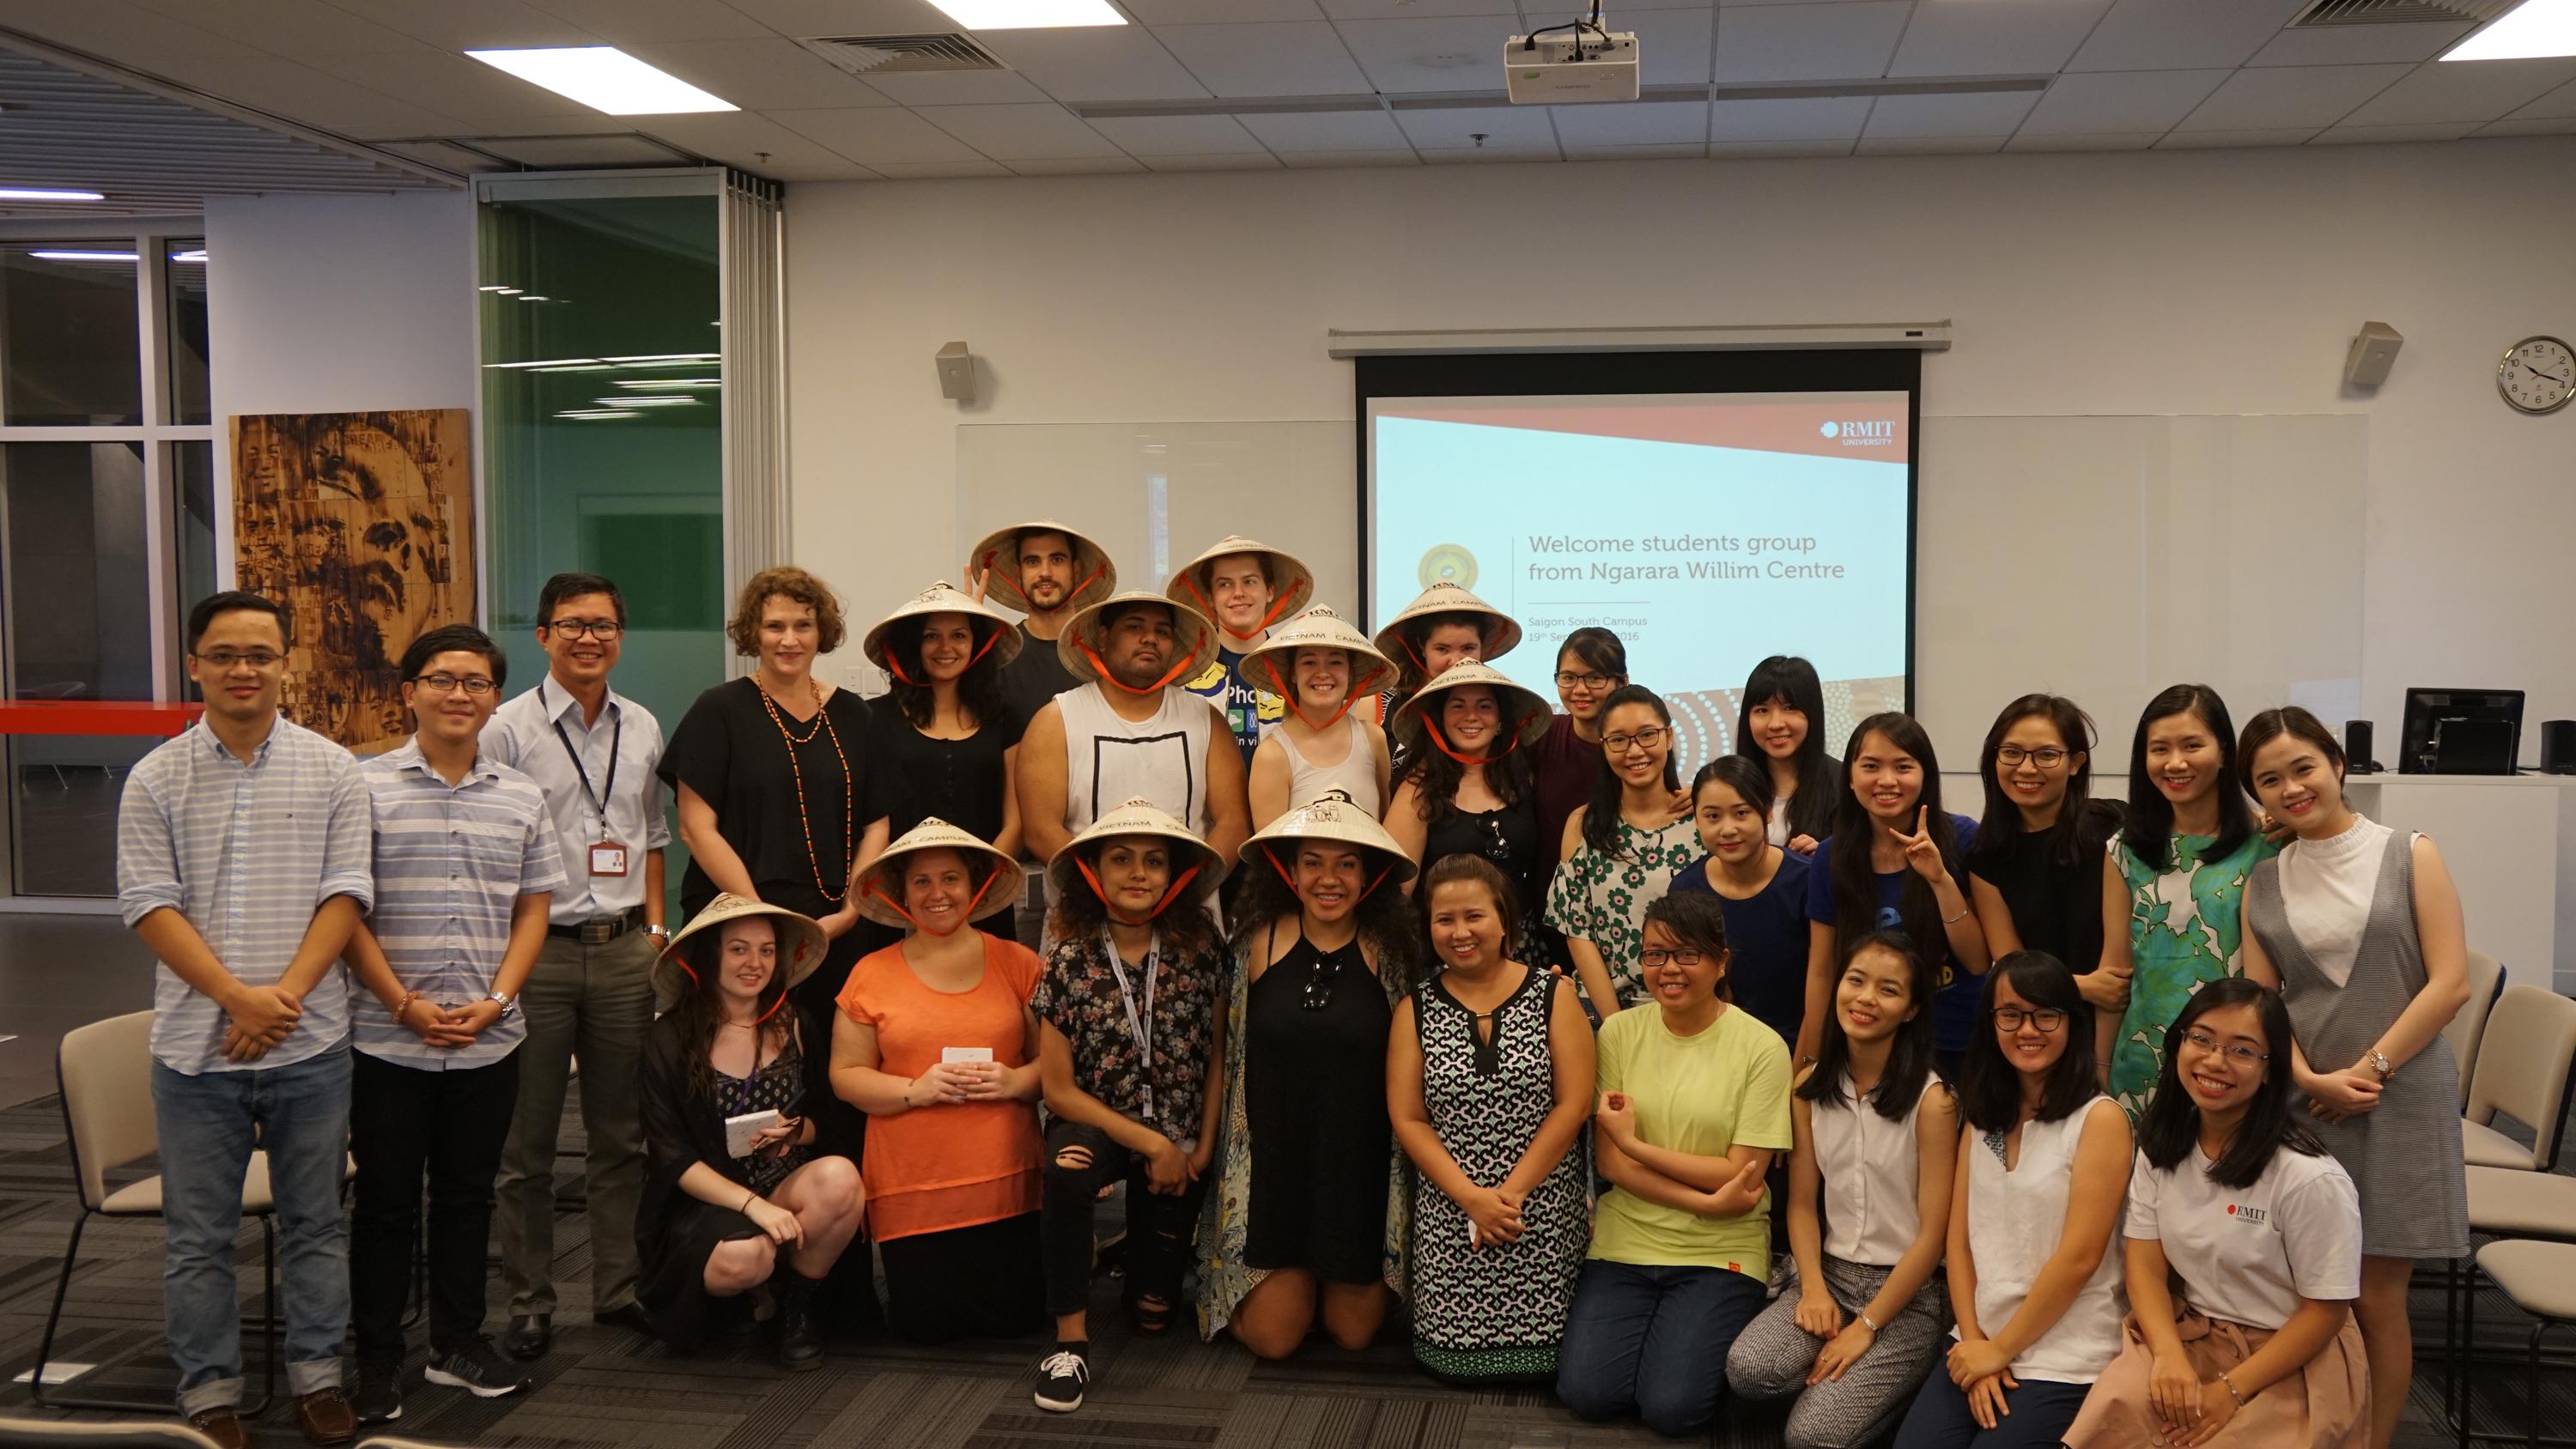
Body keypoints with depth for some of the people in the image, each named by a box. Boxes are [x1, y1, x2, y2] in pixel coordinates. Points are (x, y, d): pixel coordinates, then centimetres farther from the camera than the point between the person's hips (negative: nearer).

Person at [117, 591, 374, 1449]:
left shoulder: (330, 771, 2)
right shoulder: (156, 780, 2)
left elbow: (347, 892, -2)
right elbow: (148, 903, -4)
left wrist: (284, 996, -13)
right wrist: (239, 997, -15)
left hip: (310, 1045, 0)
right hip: (197, 1047, 0)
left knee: (315, 1223, 10)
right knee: (198, 1238, 8)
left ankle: (317, 1377, 23)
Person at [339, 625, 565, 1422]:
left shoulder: (521, 797, 7)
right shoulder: (366, 787, -4)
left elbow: (533, 909, 8)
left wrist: (495, 1001, -6)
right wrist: (406, 1005, -12)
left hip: (488, 1042, 3)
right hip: (388, 1041, -3)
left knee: (468, 1193, 13)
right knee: (386, 1201, 6)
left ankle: (458, 1341, 27)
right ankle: (378, 1360, 18)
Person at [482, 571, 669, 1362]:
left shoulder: (642, 728, 11)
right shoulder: (507, 729, -4)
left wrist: (655, 928, 11)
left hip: (624, 948, 4)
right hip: (537, 948, -4)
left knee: (622, 1132, 10)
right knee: (528, 1139, 4)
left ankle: (620, 1288, 21)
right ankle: (529, 1303, 14)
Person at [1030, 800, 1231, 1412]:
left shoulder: (1201, 949, -8)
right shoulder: (1069, 962, -11)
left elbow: (1218, 1055, 1)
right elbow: (1059, 1089, -10)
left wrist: (1201, 1149, -6)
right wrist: (1151, 1144, -14)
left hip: (1179, 1140, 2)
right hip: (1097, 1125, -1)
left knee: (1152, 1314, 4)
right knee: (1068, 1166, -39)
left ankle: (1146, 1241, 39)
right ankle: (1071, 1338, -25)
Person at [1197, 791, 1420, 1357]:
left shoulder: (1389, 952, -4)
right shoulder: (1258, 942, -3)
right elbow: (1231, 1055, 5)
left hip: (1361, 1165, 0)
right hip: (1272, 1161, 0)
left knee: (1353, 1332, 5)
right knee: (1272, 1337, -1)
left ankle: (1335, 1280, 37)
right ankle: (1300, 1279, 30)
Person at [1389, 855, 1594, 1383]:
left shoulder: (1553, 994, 1)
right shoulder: (1416, 1009, 5)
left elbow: (1574, 1104, -5)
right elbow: (1407, 1119, 0)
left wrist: (1511, 1191, -12)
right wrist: (1471, 1197, -12)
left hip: (1547, 1214, -1)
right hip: (1450, 1215, 1)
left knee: (1544, 1355, -6)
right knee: (1457, 1359, -2)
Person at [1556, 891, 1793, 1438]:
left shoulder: (1761, 1048, -9)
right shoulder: (1619, 1033, -1)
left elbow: (1742, 1175, -11)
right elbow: (1610, 1162, -4)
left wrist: (1635, 1143, -13)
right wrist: (1708, 1201, -15)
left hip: (1720, 1254, -2)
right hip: (1626, 1241, 3)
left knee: (1671, 1408, -16)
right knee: (1586, 1394, -12)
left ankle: (1705, 1331, 15)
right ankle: (1655, 1325, 17)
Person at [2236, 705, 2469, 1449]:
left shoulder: (2410, 856, 0)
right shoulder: (2263, 882, 8)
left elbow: (2450, 983, -6)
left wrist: (2368, 1070, -10)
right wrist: (2311, 1078, -10)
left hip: (2399, 1101, -2)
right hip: (2301, 1104, 3)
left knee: (2376, 1298, 1)